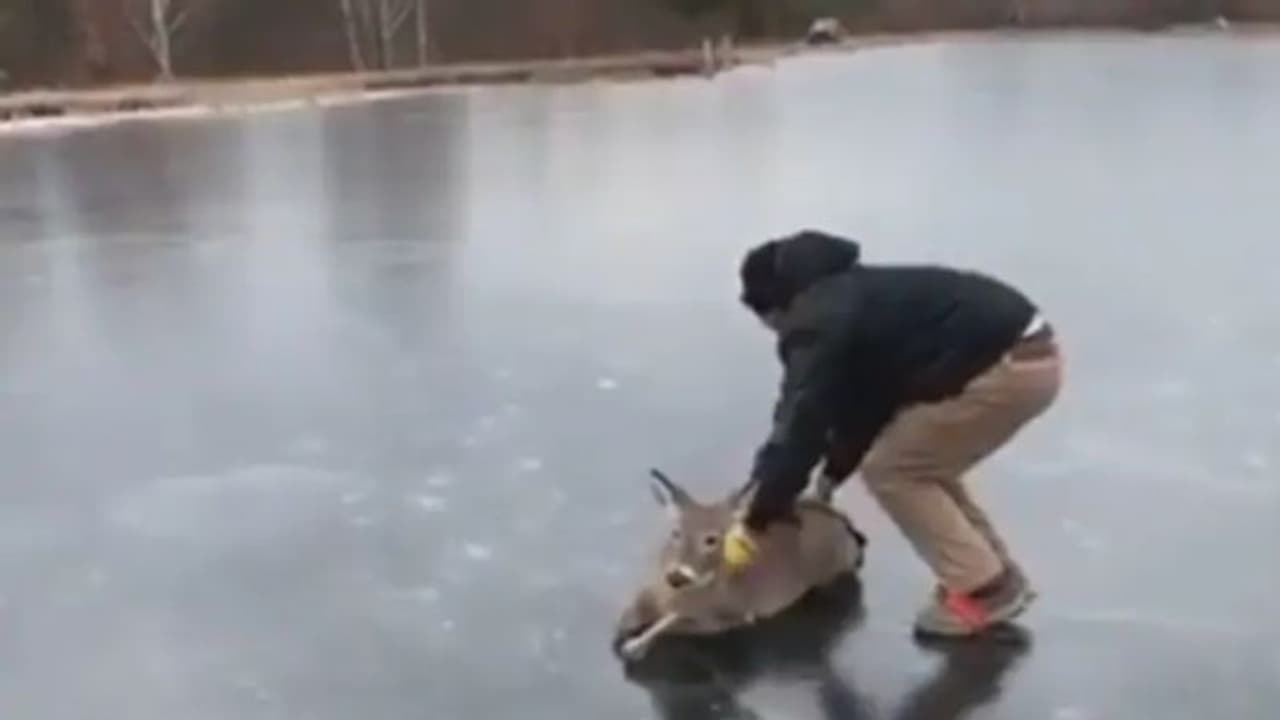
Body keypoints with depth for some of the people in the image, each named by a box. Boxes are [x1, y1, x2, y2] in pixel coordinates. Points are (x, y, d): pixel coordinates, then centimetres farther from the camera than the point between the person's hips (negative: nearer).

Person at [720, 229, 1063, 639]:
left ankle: (982, 591, 4)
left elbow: (801, 427, -10)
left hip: (1006, 367, -10)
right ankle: (997, 576, 24)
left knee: (889, 472, 4)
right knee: (923, 465, 23)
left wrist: (755, 523, -3)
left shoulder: (818, 321, -7)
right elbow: (866, 397, 32)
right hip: (1031, 353, 10)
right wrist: (835, 470, 37)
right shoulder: (853, 295, 23)